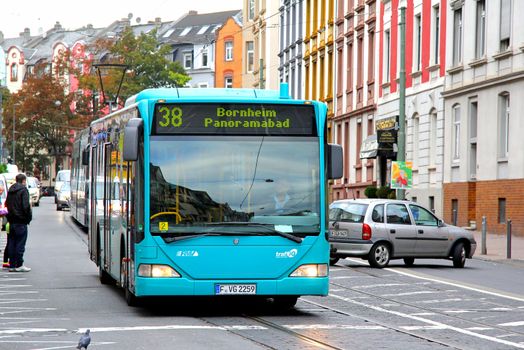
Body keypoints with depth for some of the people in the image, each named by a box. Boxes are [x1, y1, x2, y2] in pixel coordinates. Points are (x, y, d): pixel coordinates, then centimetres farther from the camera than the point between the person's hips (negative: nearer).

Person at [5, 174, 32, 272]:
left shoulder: (10, 190, 13)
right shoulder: (23, 190, -11)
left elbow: (7, 204, 16)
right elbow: (25, 206, -19)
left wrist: (10, 216, 16)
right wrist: (29, 217, -7)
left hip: (12, 221, 7)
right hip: (21, 221, -7)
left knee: (12, 243, 10)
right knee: (20, 243, -3)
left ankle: (12, 264, 12)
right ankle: (19, 265, -3)